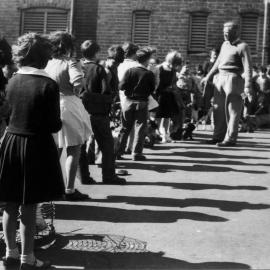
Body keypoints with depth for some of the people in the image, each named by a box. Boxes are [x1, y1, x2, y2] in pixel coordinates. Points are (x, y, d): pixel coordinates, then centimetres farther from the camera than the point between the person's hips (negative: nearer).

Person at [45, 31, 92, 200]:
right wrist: (75, 94, -9)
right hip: (68, 107, -6)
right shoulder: (69, 63, -10)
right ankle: (70, 190, 4)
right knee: (73, 151, 4)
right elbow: (77, 81, -27)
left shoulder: (47, 64, 5)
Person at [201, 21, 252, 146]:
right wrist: (208, 76, 26)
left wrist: (247, 86, -21)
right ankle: (218, 135, 19)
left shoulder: (242, 46, -6)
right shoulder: (225, 44, 18)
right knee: (218, 108, 10)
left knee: (232, 111, -4)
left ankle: (230, 138, 0)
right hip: (220, 78, 8)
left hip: (233, 79, -8)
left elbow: (248, 67, -13)